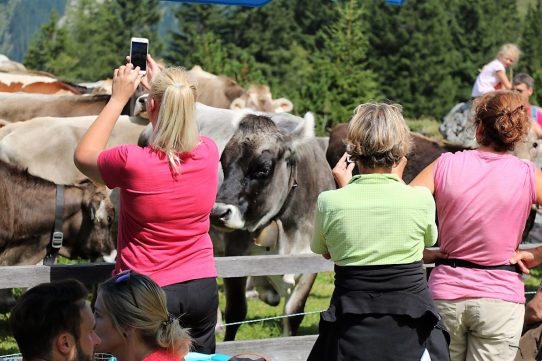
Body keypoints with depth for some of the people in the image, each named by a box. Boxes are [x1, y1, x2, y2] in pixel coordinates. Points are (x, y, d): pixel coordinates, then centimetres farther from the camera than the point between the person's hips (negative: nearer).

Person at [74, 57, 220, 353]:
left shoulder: (132, 162, -21)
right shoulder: (209, 152, -7)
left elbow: (83, 156, 1)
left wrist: (118, 98, 3)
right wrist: (160, 85, 21)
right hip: (202, 287, 4)